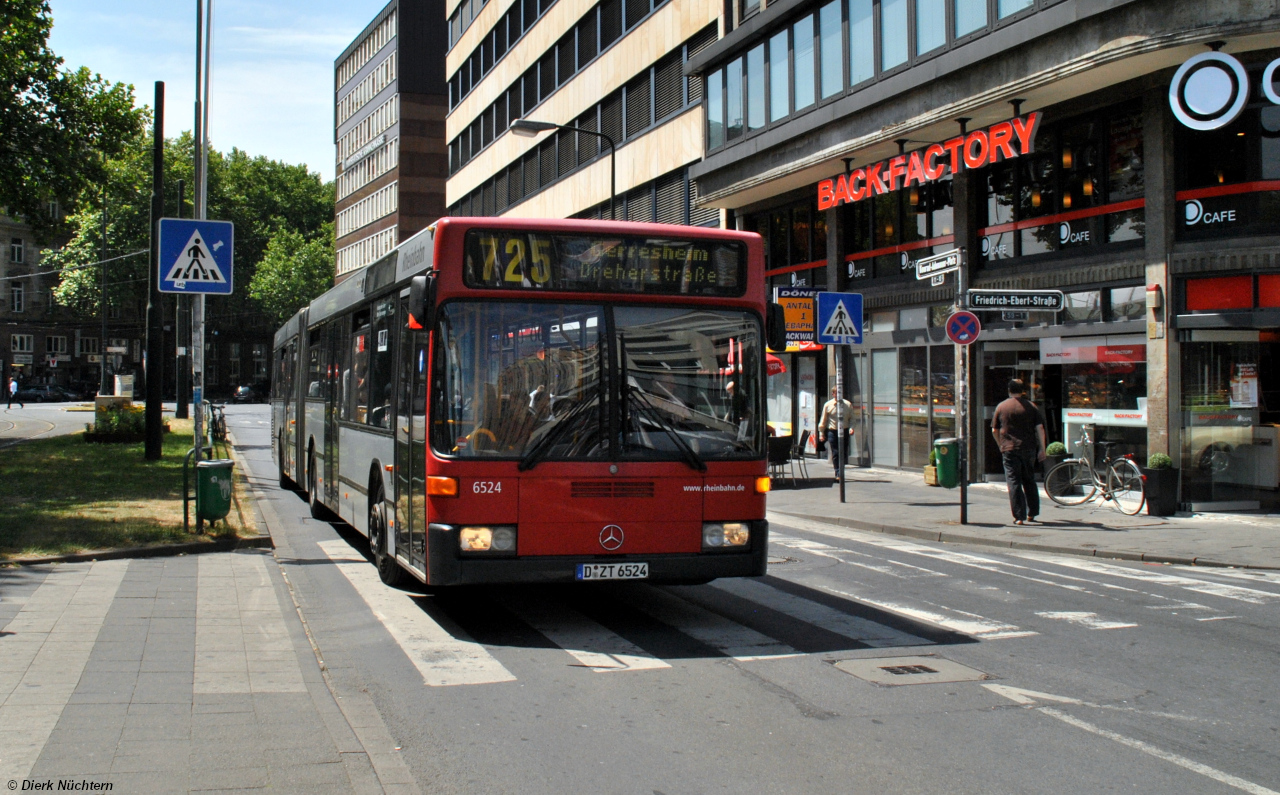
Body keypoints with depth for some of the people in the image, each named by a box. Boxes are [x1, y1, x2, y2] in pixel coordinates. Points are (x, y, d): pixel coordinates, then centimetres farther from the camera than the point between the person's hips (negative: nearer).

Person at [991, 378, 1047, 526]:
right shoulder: (1032, 407, 3)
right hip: (1028, 449, 2)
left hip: (1009, 450, -2)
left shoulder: (1001, 407, 4)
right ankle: (1031, 514, 20)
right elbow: (1039, 428, -1)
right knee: (1029, 481, 16)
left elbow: (994, 431, 8)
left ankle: (1019, 517, -7)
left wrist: (1001, 445, 23)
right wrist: (1042, 449, 3)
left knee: (1014, 482, -2)